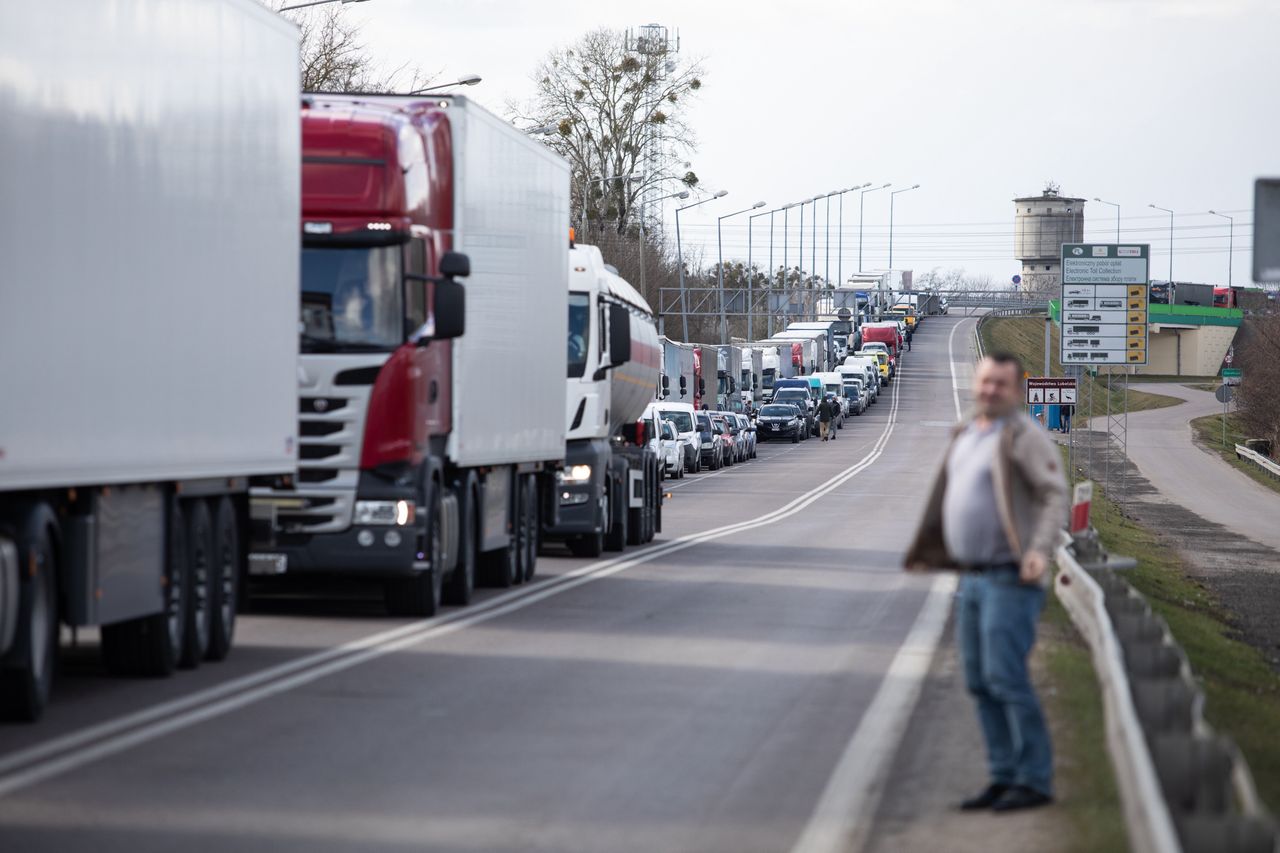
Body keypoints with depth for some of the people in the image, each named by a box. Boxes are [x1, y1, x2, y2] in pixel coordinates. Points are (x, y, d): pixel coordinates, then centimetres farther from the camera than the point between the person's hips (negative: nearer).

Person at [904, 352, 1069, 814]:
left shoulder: (1024, 435, -10)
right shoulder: (966, 435, 16)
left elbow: (1055, 495, -18)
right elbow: (946, 497, 26)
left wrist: (1040, 549, -31)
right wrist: (926, 551, 30)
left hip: (1010, 579, -9)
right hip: (972, 577, 9)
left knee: (1005, 677, -13)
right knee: (980, 683, 9)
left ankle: (1035, 780, -8)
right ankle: (1004, 777, 15)